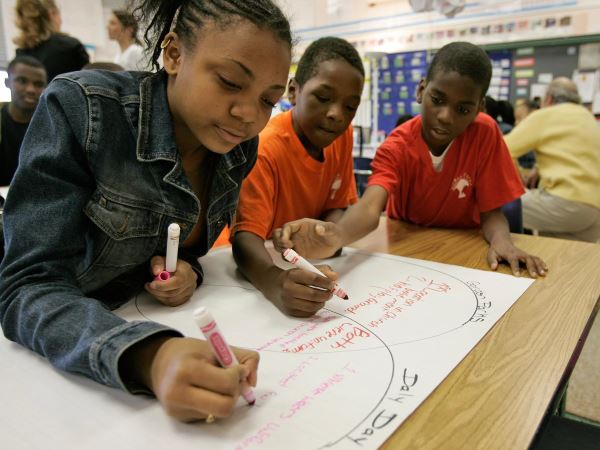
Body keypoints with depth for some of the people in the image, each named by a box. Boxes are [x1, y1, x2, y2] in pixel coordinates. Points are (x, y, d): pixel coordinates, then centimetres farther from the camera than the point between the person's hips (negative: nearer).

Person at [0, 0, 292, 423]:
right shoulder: (80, 108, -21)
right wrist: (148, 355, -41)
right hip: (52, 361, -4)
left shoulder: (240, 147, -8)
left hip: (171, 331, 5)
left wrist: (187, 269, -15)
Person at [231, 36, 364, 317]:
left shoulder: (343, 135, -5)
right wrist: (276, 283, -53)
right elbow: (245, 237, -32)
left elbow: (338, 206, 3)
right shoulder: (264, 148, -24)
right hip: (258, 264, -6)